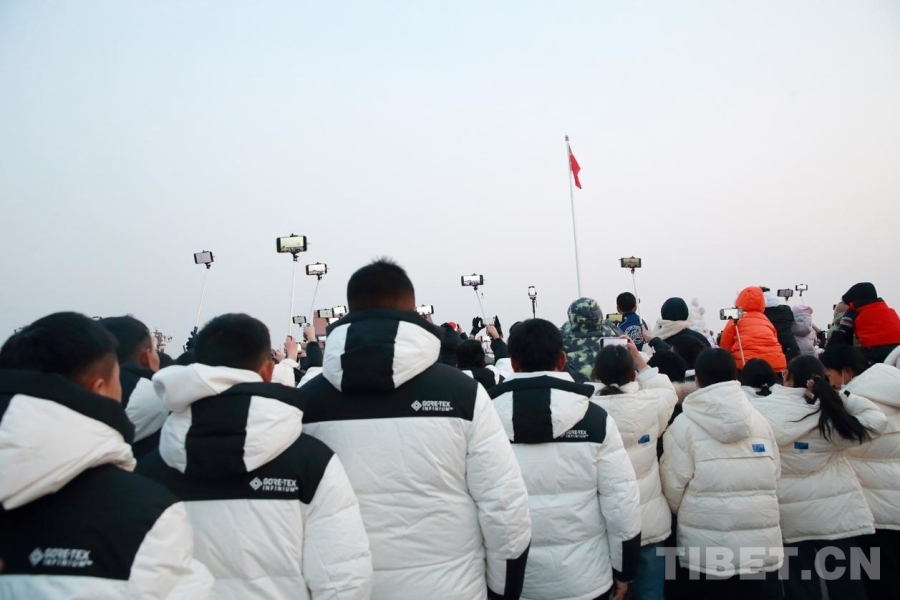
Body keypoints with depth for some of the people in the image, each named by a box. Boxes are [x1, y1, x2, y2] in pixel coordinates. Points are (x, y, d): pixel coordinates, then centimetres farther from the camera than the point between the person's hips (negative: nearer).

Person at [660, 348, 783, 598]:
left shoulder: (684, 424, -10)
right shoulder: (760, 420, 2)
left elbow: (673, 485, -7)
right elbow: (774, 474, 7)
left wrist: (682, 513, 14)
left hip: (708, 545, -3)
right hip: (761, 540, 3)